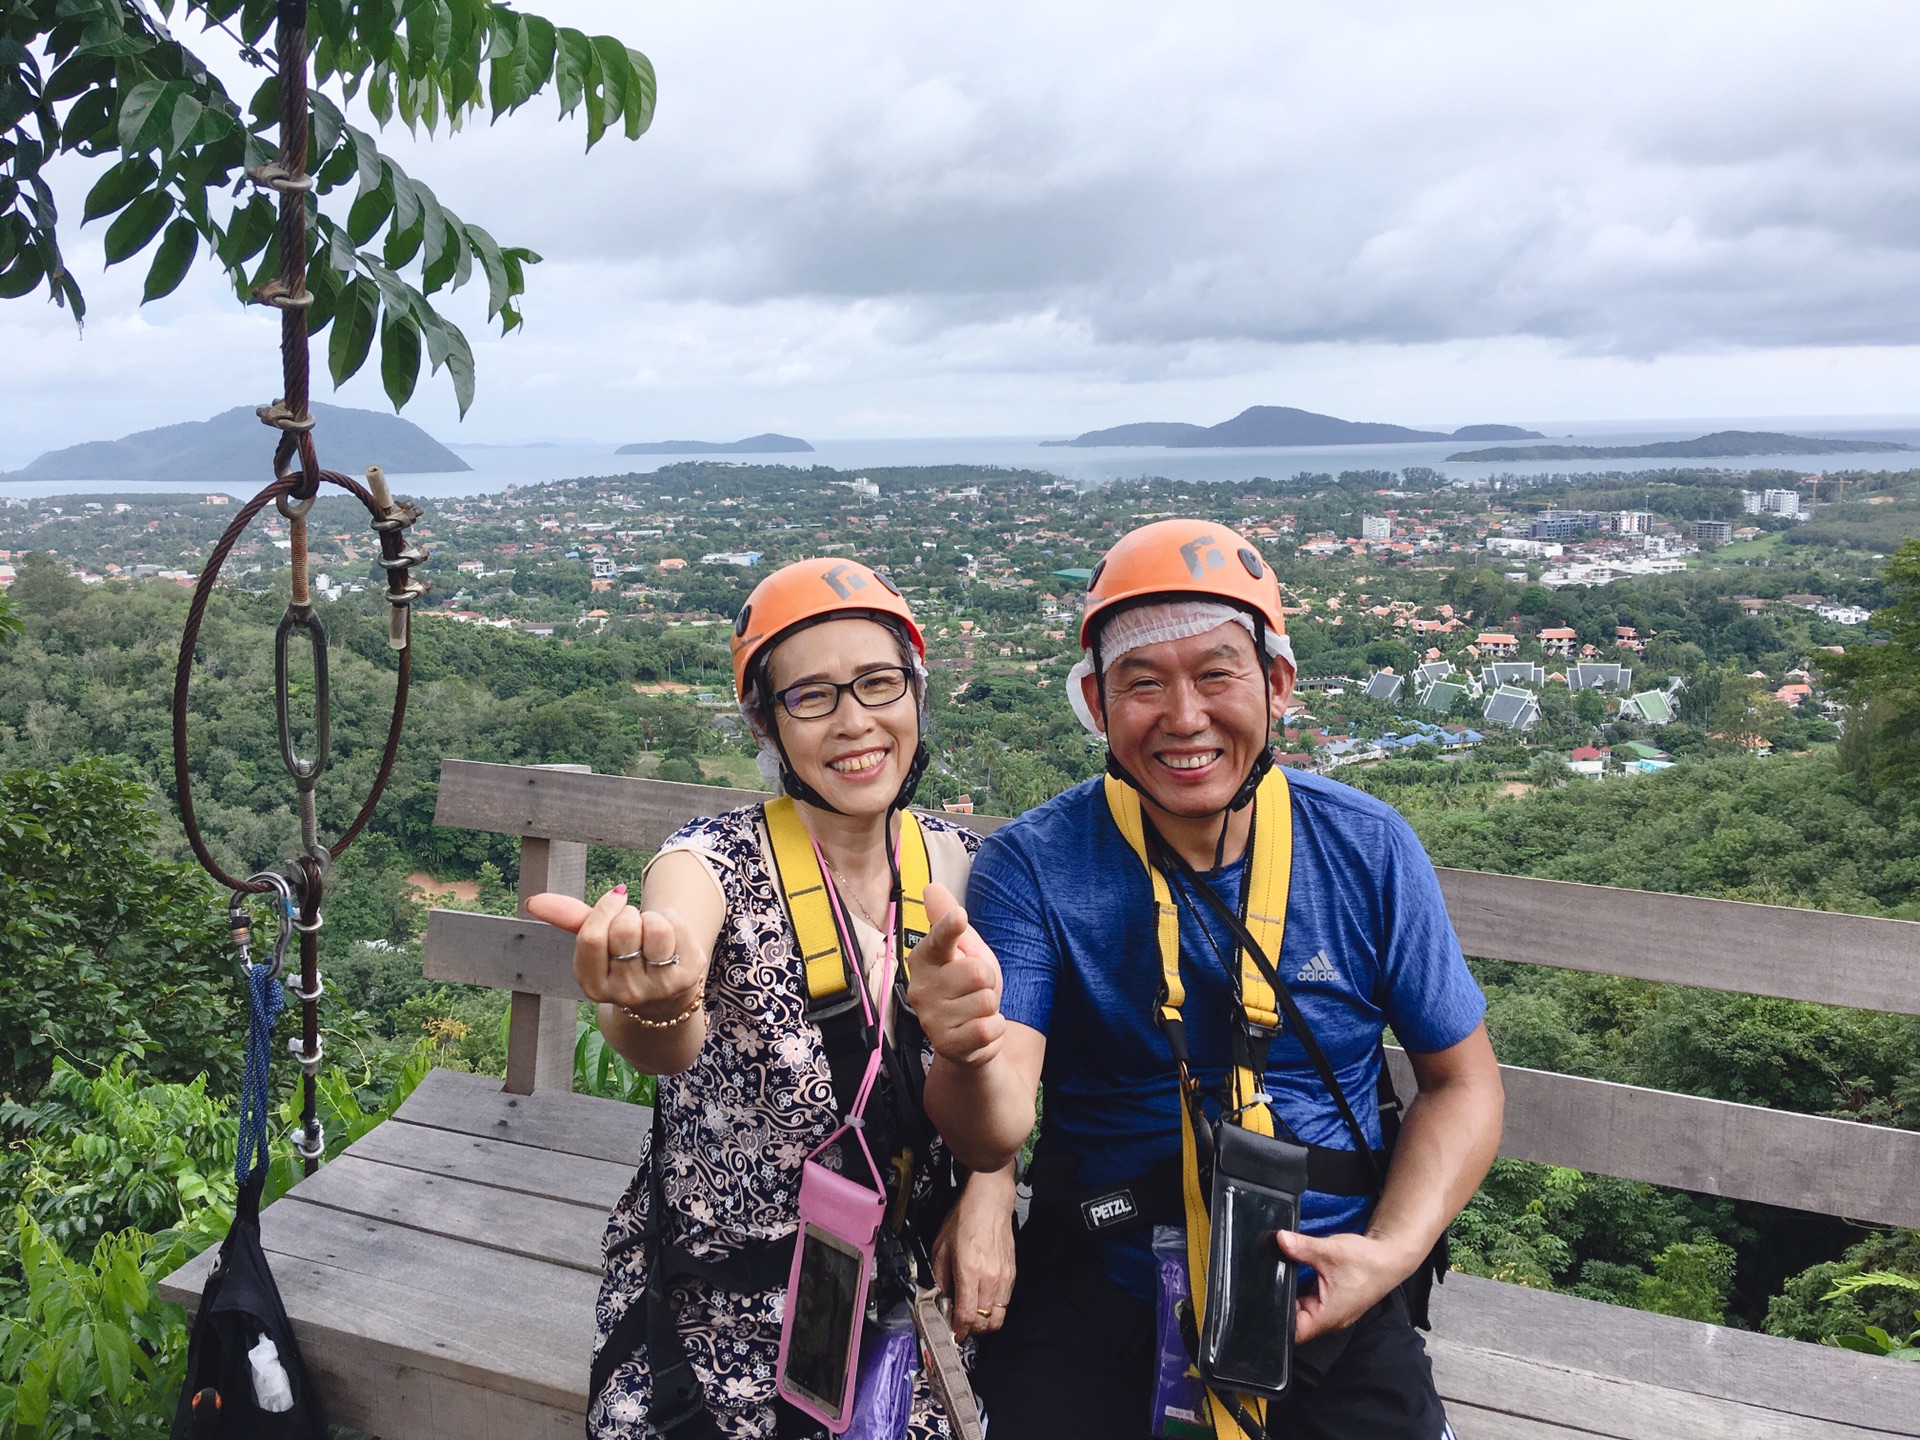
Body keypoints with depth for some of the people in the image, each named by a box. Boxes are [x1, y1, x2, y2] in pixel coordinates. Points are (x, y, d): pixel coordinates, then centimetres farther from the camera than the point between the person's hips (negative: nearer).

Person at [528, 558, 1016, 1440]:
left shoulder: (960, 864, -6)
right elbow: (670, 1046, -38)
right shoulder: (723, 860, -18)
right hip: (723, 1315, -3)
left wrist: (989, 1195, -9)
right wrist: (652, 1008, -61)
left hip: (917, 1296, 3)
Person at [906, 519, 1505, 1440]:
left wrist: (1393, 1252, -11)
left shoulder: (1367, 850, -5)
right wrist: (971, 1055, -42)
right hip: (1101, 1289, -1)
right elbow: (994, 1135, -19)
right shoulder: (1032, 866, -11)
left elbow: (1461, 1082, 4)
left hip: (1330, 1299, 2)